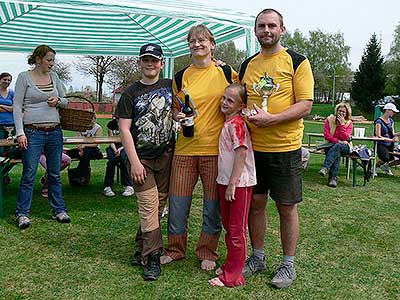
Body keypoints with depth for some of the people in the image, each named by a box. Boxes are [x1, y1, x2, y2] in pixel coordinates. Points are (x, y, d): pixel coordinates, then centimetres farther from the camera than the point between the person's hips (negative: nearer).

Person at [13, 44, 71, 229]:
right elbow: (17, 106, -5)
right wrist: (20, 132, -13)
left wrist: (58, 101, -6)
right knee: (29, 175, -1)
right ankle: (22, 213, 11)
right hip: (33, 132, -4)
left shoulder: (53, 76, 11)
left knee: (55, 174, 10)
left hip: (55, 132, 4)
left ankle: (59, 210, 20)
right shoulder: (24, 77, -2)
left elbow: (65, 101, 18)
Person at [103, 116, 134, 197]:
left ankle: (128, 186, -32)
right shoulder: (111, 124, 1)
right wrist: (115, 149, -21)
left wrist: (120, 149, -23)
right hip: (113, 147, 1)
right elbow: (111, 141, -1)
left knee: (122, 157, -35)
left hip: (124, 147, -1)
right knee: (112, 159, -32)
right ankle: (107, 187, -29)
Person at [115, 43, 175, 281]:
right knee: (149, 206, -8)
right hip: (141, 158, -3)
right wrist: (134, 162, -11)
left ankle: (142, 249, 24)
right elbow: (124, 129, -5)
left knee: (158, 205, 8)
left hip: (166, 156, 3)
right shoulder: (131, 93, 0)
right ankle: (152, 258, 1)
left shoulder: (170, 86, 7)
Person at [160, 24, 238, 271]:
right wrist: (178, 116, -5)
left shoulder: (226, 73, 3)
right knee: (177, 202, 6)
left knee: (213, 204, 5)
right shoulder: (181, 77, 8)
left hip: (215, 148, -2)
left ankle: (208, 252, 25)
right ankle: (176, 249, 28)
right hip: (185, 148, 2)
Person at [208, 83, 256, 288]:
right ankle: (230, 265, 34)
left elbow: (241, 155, -21)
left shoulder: (236, 124, -16)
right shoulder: (228, 123, 12)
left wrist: (232, 184, -20)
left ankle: (232, 276, 11)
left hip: (239, 183, -10)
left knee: (237, 230, 1)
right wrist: (226, 183, 15)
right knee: (228, 226, 19)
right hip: (225, 181, 10)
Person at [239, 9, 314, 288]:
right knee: (255, 203, 11)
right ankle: (258, 256, 29)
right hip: (252, 147, 4)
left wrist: (270, 119, -22)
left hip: (285, 148, -4)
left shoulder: (297, 62, -3)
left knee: (287, 207, 5)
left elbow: (305, 105, -11)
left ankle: (288, 263, 22)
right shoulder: (247, 65, 11)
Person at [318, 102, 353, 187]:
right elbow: (326, 135, -7)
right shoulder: (329, 119, 0)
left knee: (337, 147, -36)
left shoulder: (349, 123, 0)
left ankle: (325, 168, -47)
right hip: (330, 145, 0)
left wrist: (342, 124, -18)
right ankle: (333, 178, -39)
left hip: (344, 146, 0)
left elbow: (345, 138, -13)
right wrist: (338, 141, -18)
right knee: (336, 153, -34)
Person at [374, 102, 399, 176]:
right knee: (386, 158, -34)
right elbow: (378, 136, -15)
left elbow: (392, 134, 16)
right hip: (381, 144, -8)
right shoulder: (379, 121, -9)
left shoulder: (391, 121, 15)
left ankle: (386, 165, 14)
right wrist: (391, 140, -20)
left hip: (390, 145, 8)